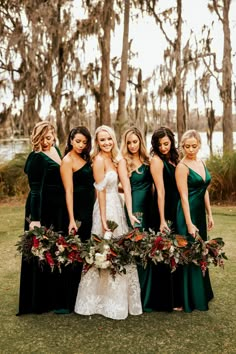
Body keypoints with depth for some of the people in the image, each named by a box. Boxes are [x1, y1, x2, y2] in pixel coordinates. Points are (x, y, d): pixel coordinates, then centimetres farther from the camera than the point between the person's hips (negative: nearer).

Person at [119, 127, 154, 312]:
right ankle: (141, 299, 10)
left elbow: (151, 185, 13)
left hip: (150, 207, 5)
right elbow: (127, 188, -10)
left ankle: (148, 295, 20)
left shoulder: (147, 160, 12)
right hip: (136, 207, -5)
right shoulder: (124, 162, -2)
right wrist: (130, 214, -17)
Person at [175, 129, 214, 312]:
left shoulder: (202, 163, 9)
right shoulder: (182, 167, -14)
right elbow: (184, 196, -17)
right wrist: (189, 223, -19)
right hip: (188, 214, -8)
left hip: (200, 213, 8)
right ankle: (190, 300, 15)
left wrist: (210, 214, 11)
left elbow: (205, 191, 13)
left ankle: (201, 294, 35)